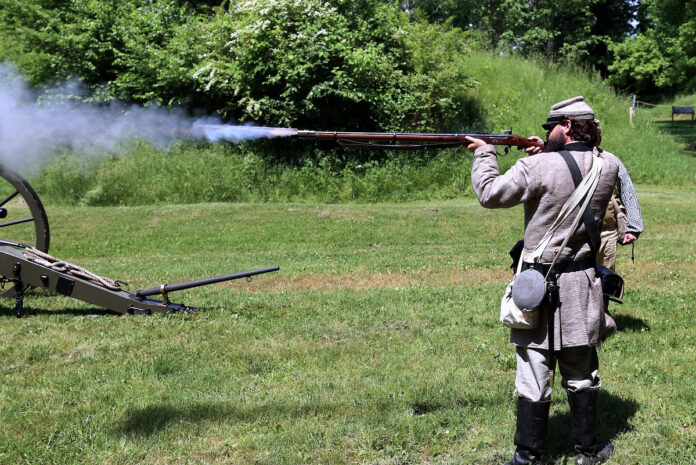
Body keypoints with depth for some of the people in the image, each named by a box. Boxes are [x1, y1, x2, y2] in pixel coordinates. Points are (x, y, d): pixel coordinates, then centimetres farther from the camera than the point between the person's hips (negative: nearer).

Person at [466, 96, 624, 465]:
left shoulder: (540, 167, -16)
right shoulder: (608, 166, 0)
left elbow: (489, 194, -11)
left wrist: (484, 152, 4)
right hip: (583, 282, 4)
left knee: (534, 373, 3)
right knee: (581, 373, 17)